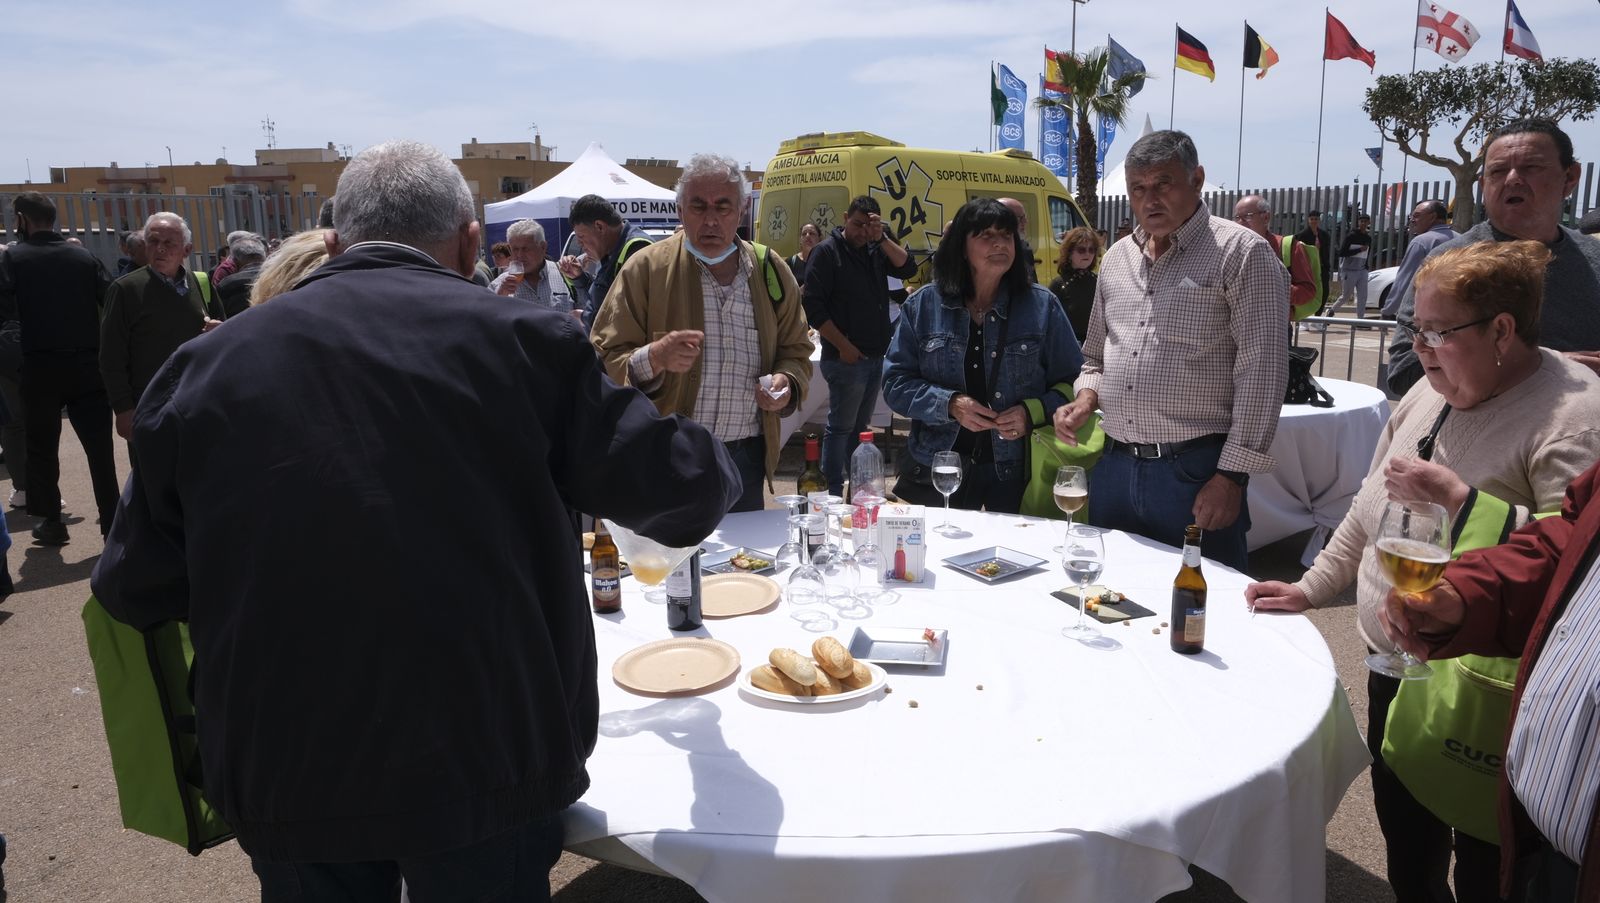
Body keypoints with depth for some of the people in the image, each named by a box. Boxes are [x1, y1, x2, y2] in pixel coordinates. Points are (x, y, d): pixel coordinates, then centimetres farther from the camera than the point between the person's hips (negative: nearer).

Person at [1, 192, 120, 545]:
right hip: (87, 365, 2)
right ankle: (112, 520, 6)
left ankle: (51, 522, 17)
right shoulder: (84, 257, 4)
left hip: (40, 367, -2)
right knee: (99, 446, 5)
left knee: (42, 448, 12)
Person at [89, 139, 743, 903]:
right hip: (484, 757, -2)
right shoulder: (520, 339, -10)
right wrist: (703, 474, 17)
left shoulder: (204, 364, -2)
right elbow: (685, 492, -6)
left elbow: (133, 589, 6)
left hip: (284, 769, 3)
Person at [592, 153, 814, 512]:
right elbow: (606, 359, -6)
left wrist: (787, 384, -5)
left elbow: (795, 351, 16)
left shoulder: (771, 272, 7)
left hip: (747, 456, 3)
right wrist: (654, 358, -26)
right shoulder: (646, 268, -4)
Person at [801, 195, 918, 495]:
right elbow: (813, 306, -13)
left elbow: (907, 268, 1)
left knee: (860, 426, 15)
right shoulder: (828, 251, -6)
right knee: (840, 428, -2)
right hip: (846, 358, -7)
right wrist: (844, 347, -15)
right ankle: (833, 493, 5)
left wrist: (882, 238, -9)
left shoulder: (875, 250, 12)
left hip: (876, 357, 7)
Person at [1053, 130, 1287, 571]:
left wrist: (1231, 476, -15)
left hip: (1195, 472, -5)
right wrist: (1086, 398, 2)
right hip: (1114, 468, 6)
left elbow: (1262, 372, -11)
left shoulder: (1241, 253, -6)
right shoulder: (1117, 258, 14)